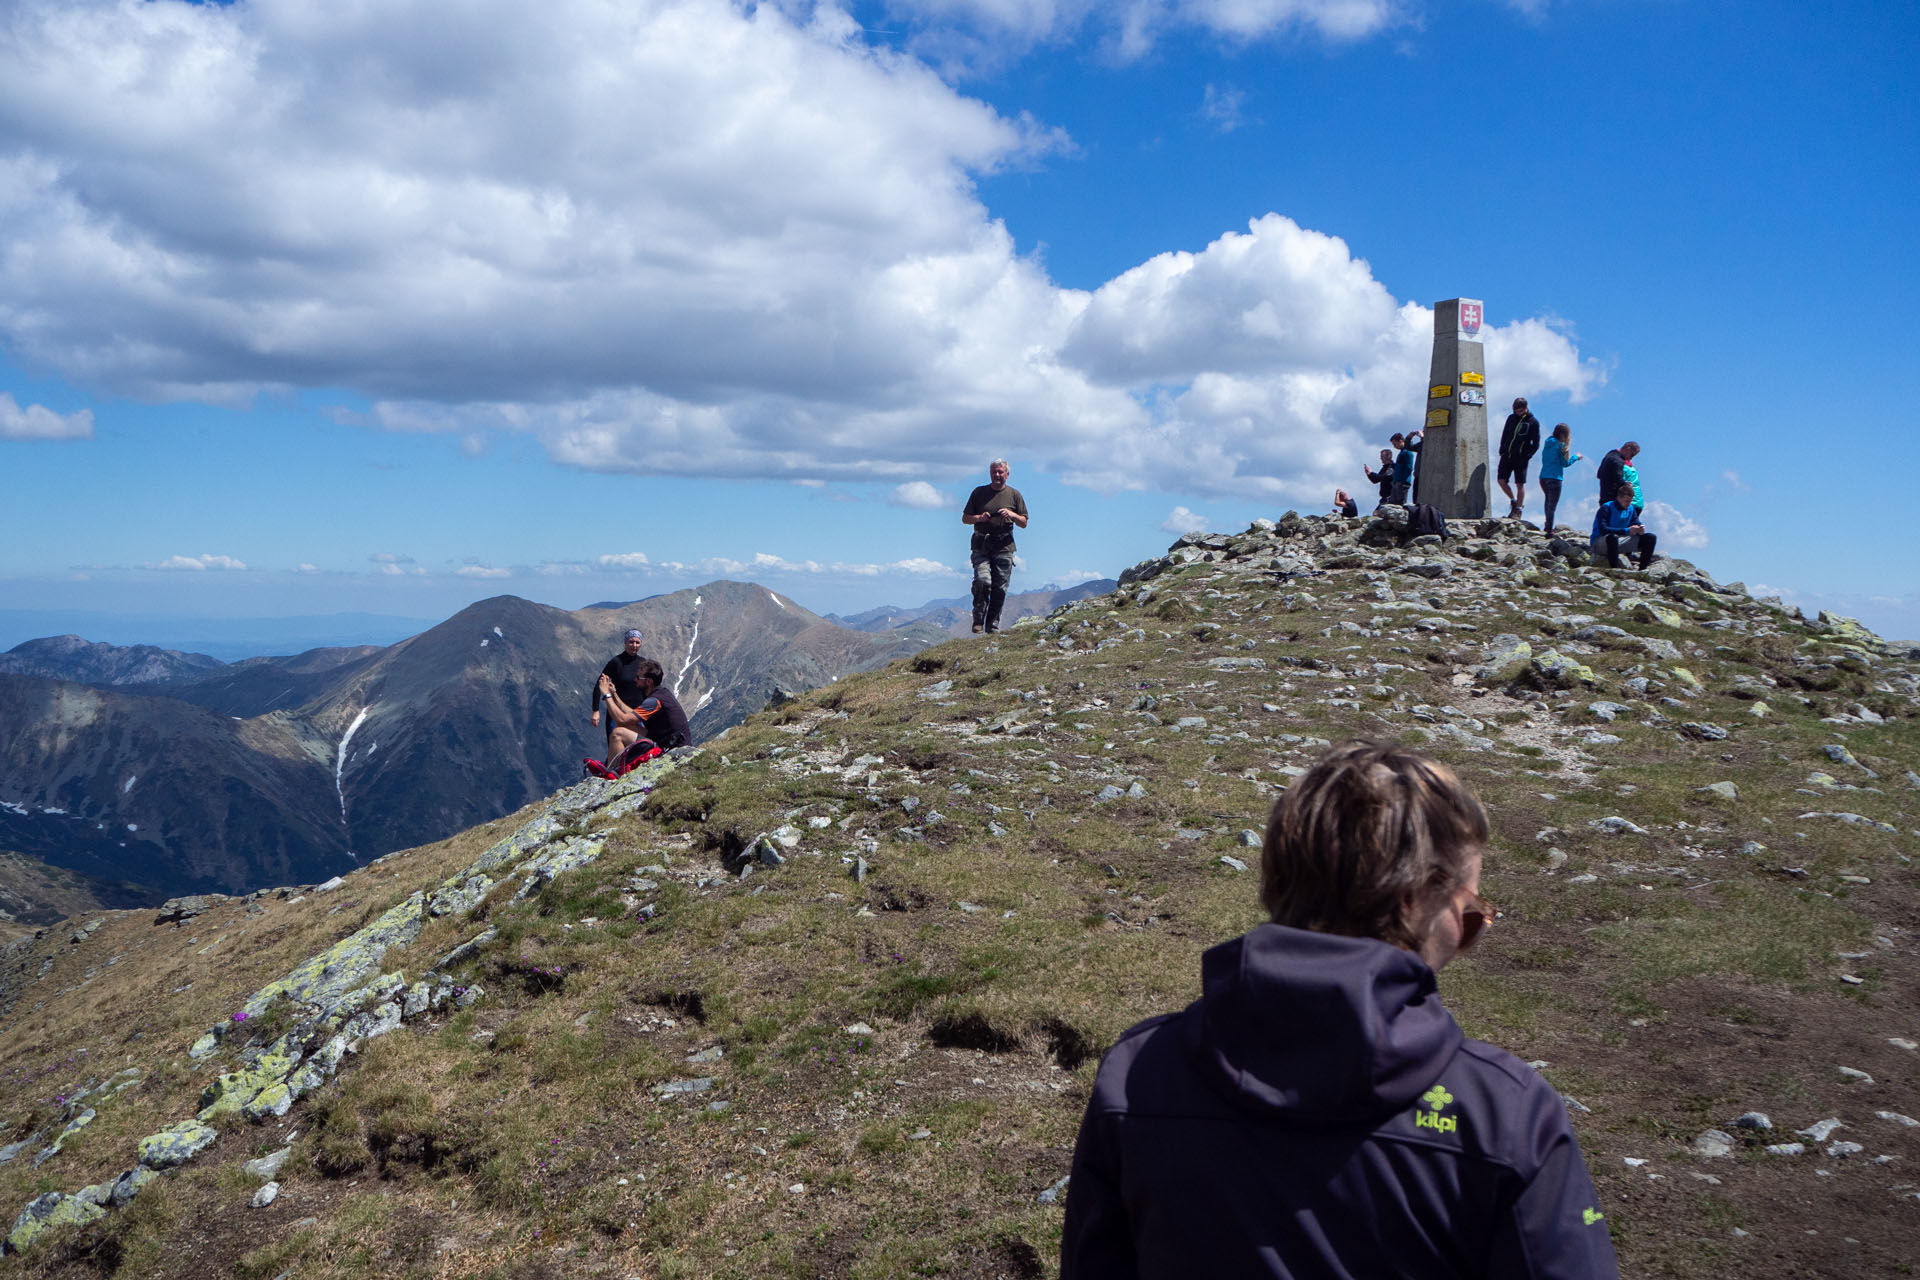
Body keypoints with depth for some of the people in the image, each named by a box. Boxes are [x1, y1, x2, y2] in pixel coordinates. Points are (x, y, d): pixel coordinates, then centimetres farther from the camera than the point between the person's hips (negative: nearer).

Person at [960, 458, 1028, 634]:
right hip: (981, 545, -1)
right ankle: (978, 621, -4)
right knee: (982, 581, -18)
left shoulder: (1014, 495, 10)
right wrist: (979, 518, -8)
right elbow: (965, 518, 12)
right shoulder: (979, 492, 9)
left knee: (1000, 588, 0)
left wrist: (1012, 515, -9)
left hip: (1004, 547, 1)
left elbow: (1024, 523, 11)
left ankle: (993, 626, 10)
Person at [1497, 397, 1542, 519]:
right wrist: (1502, 450, 4)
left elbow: (1535, 444, -3)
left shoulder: (1533, 422, -4)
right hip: (1507, 455, 4)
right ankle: (1513, 500, 21)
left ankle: (1518, 511, 6)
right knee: (1501, 480, -1)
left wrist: (1527, 456, -12)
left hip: (1520, 458, -4)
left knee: (1520, 484, -2)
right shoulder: (1511, 418, 7)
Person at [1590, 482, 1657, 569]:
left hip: (1618, 544, 7)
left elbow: (1636, 524, 6)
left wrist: (1640, 529, -21)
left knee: (1650, 538, -5)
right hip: (1599, 544, -7)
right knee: (1612, 537, -43)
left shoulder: (1631, 509, 7)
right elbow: (1603, 529, -27)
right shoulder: (1606, 508, -15)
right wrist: (1627, 530, -33)